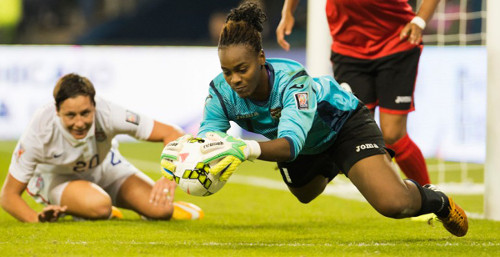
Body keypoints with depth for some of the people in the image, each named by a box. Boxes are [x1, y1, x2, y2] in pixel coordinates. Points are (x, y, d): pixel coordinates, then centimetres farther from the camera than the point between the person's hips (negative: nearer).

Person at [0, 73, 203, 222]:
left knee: (160, 210, -15)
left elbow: (172, 134, -30)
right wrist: (37, 219, -48)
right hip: (56, 176, -2)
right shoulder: (39, 133, -36)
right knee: (99, 206, -34)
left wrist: (170, 177, -48)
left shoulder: (107, 115, -34)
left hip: (104, 166, 3)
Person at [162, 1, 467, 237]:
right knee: (303, 195, 35)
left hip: (345, 124, -6)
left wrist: (247, 149, -75)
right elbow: (209, 137, -32)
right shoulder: (222, 91, -28)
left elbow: (291, 143, -55)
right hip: (306, 149, 6)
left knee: (394, 205, -25)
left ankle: (435, 200, 10)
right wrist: (183, 151, -57)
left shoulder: (293, 80, -42)